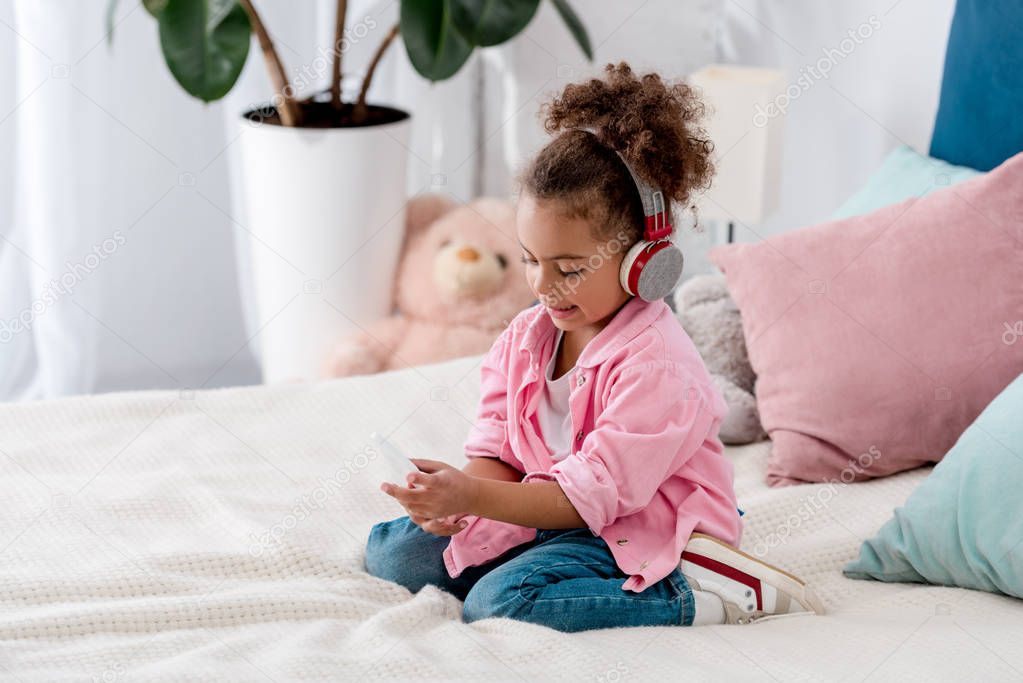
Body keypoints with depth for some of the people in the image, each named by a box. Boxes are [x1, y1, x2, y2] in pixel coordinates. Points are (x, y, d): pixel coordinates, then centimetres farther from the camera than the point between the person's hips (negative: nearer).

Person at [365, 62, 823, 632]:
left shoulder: (655, 365, -22)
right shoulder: (526, 336, 3)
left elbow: (596, 494, -25)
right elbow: (495, 448, 5)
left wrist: (473, 496, -33)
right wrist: (457, 500, -19)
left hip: (639, 536, -8)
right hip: (543, 514, 8)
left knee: (499, 601, -31)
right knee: (391, 551, 1)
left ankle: (695, 595, -17)